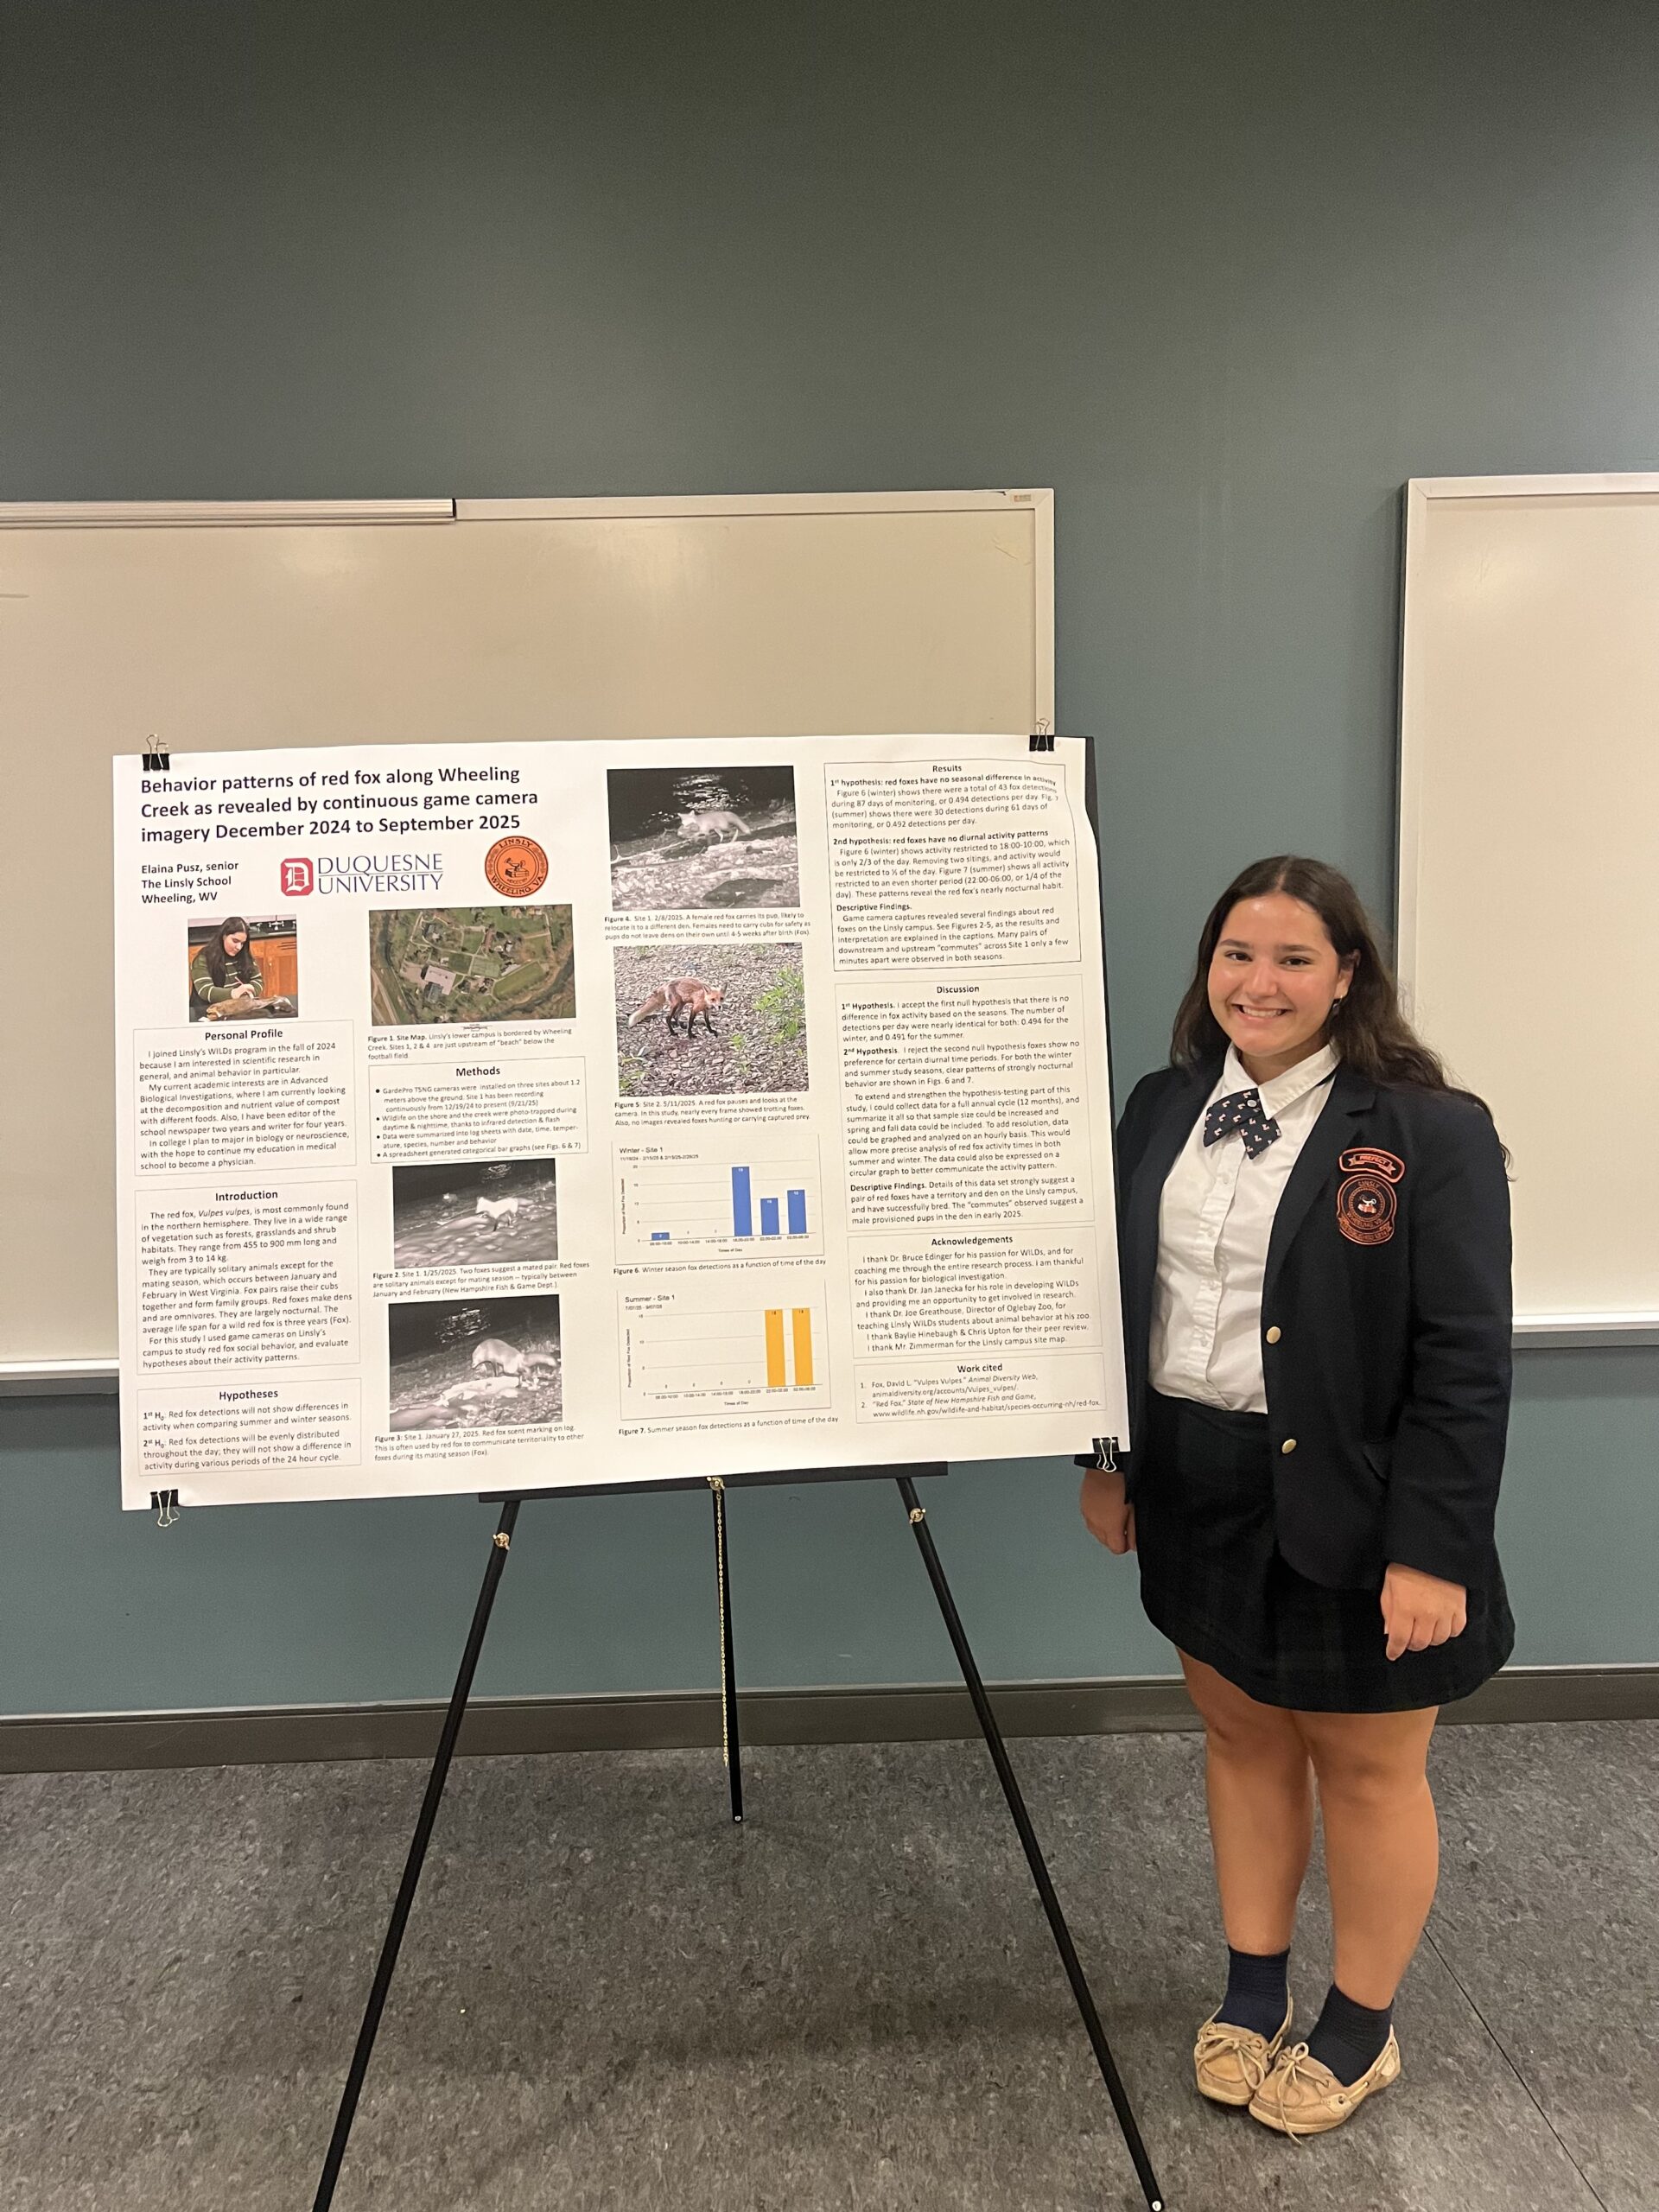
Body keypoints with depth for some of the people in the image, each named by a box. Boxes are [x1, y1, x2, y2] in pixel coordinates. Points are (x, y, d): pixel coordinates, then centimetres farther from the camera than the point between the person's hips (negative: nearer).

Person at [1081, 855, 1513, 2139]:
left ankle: (1361, 2030, 38)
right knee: (1241, 1740, 20)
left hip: (1350, 1518, -5)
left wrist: (1432, 1551, -17)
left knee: (1367, 1768, 14)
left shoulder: (1429, 1133, -13)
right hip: (1198, 1494, 5)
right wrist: (1108, 1459, 11)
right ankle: (1253, 1994, 42)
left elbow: (1465, 1361, -15)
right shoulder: (1166, 1109, 4)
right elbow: (1125, 1295, 10)